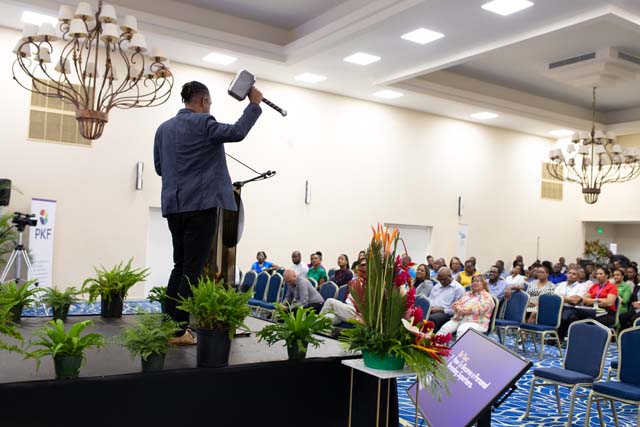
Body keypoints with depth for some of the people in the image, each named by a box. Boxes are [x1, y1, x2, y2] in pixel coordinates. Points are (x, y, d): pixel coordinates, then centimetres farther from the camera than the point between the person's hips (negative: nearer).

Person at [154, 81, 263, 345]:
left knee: (180, 266, 15)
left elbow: (159, 167, 18)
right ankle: (180, 330, -1)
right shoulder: (202, 123, -8)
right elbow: (236, 132, -13)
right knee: (193, 269, -3)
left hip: (174, 205, 7)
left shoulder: (164, 128, 14)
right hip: (200, 204, -7)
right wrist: (254, 105, -4)